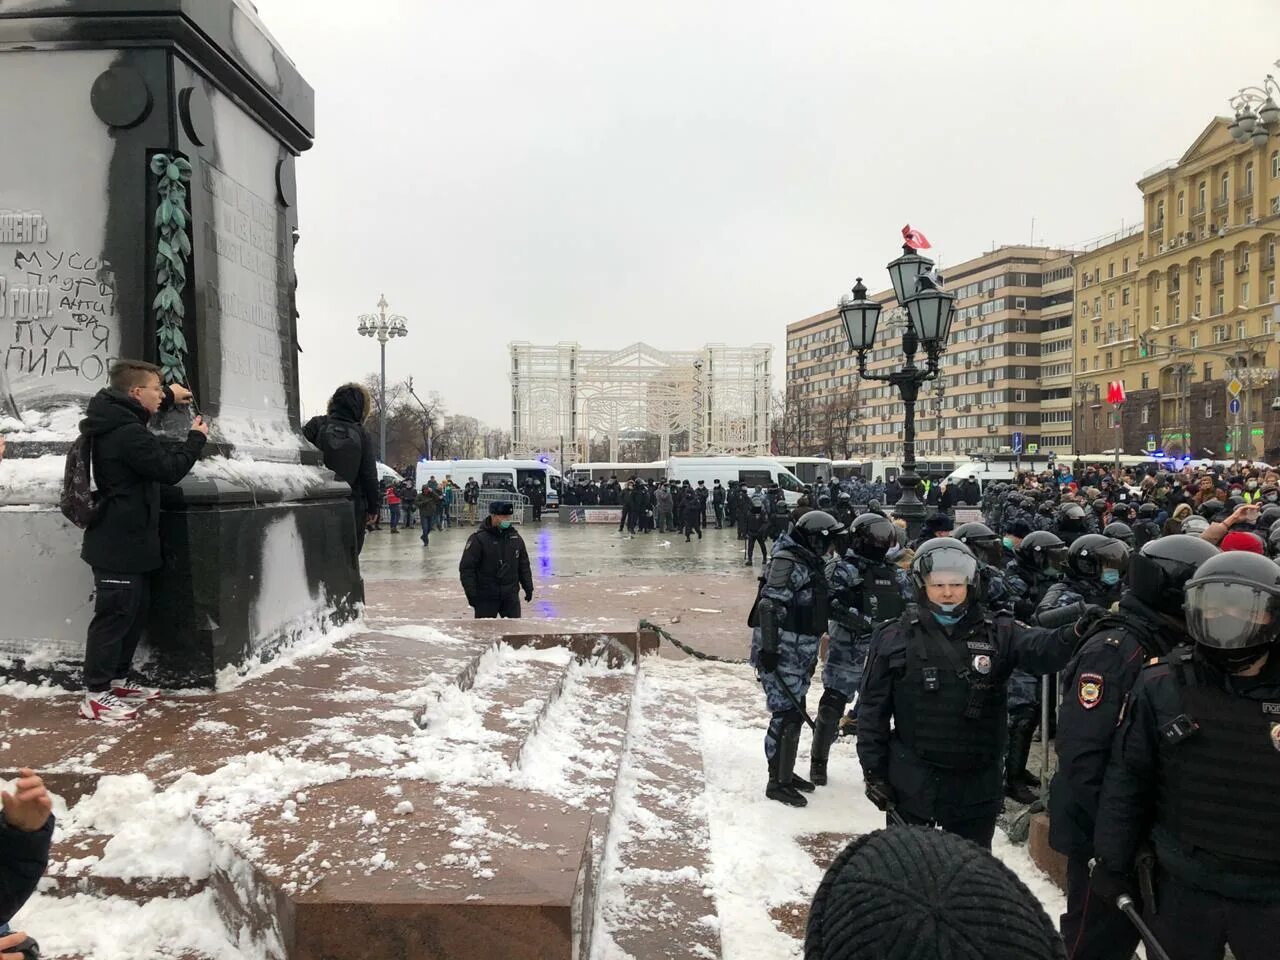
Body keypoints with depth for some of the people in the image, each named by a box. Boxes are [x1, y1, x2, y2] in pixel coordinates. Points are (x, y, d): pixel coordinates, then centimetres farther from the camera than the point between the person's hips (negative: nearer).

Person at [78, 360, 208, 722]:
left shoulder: (116, 421, 10)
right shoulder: (128, 434, -23)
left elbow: (138, 406, 35)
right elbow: (169, 469, -17)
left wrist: (169, 395, 26)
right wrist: (196, 438, -4)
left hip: (126, 540, 11)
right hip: (120, 542, -11)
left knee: (136, 611, 17)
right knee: (115, 615, -6)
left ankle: (117, 680, 26)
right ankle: (96, 695, 1)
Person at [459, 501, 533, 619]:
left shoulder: (515, 538, 6)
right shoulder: (478, 539, -11)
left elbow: (524, 565, 16)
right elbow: (466, 568, -11)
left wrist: (528, 587, 12)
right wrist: (471, 594, -14)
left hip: (511, 596, 4)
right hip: (486, 598, -4)